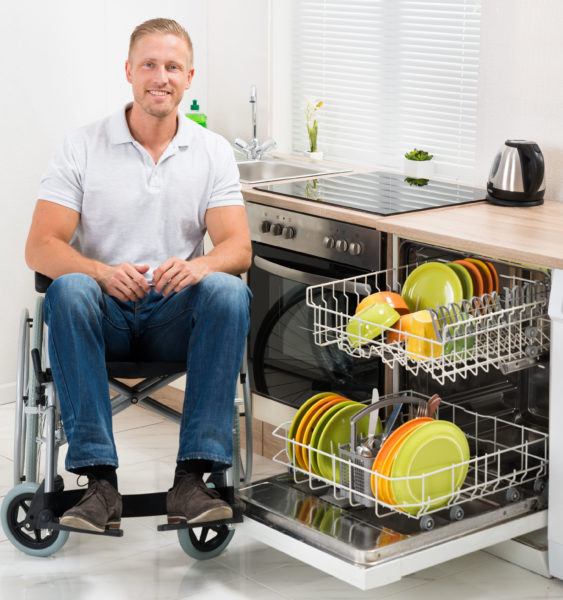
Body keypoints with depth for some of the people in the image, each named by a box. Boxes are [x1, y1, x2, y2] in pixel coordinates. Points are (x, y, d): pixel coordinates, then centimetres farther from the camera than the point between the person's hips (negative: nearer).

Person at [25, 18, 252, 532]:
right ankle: (101, 481, -34)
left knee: (229, 292, -31)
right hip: (105, 315, -1)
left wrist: (198, 266, -28)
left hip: (176, 317, 1)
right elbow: (40, 248, -7)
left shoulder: (213, 152, 6)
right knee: (68, 291, -34)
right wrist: (103, 272, -28)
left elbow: (238, 249, -3)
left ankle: (191, 478, -32)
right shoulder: (81, 148, 1)